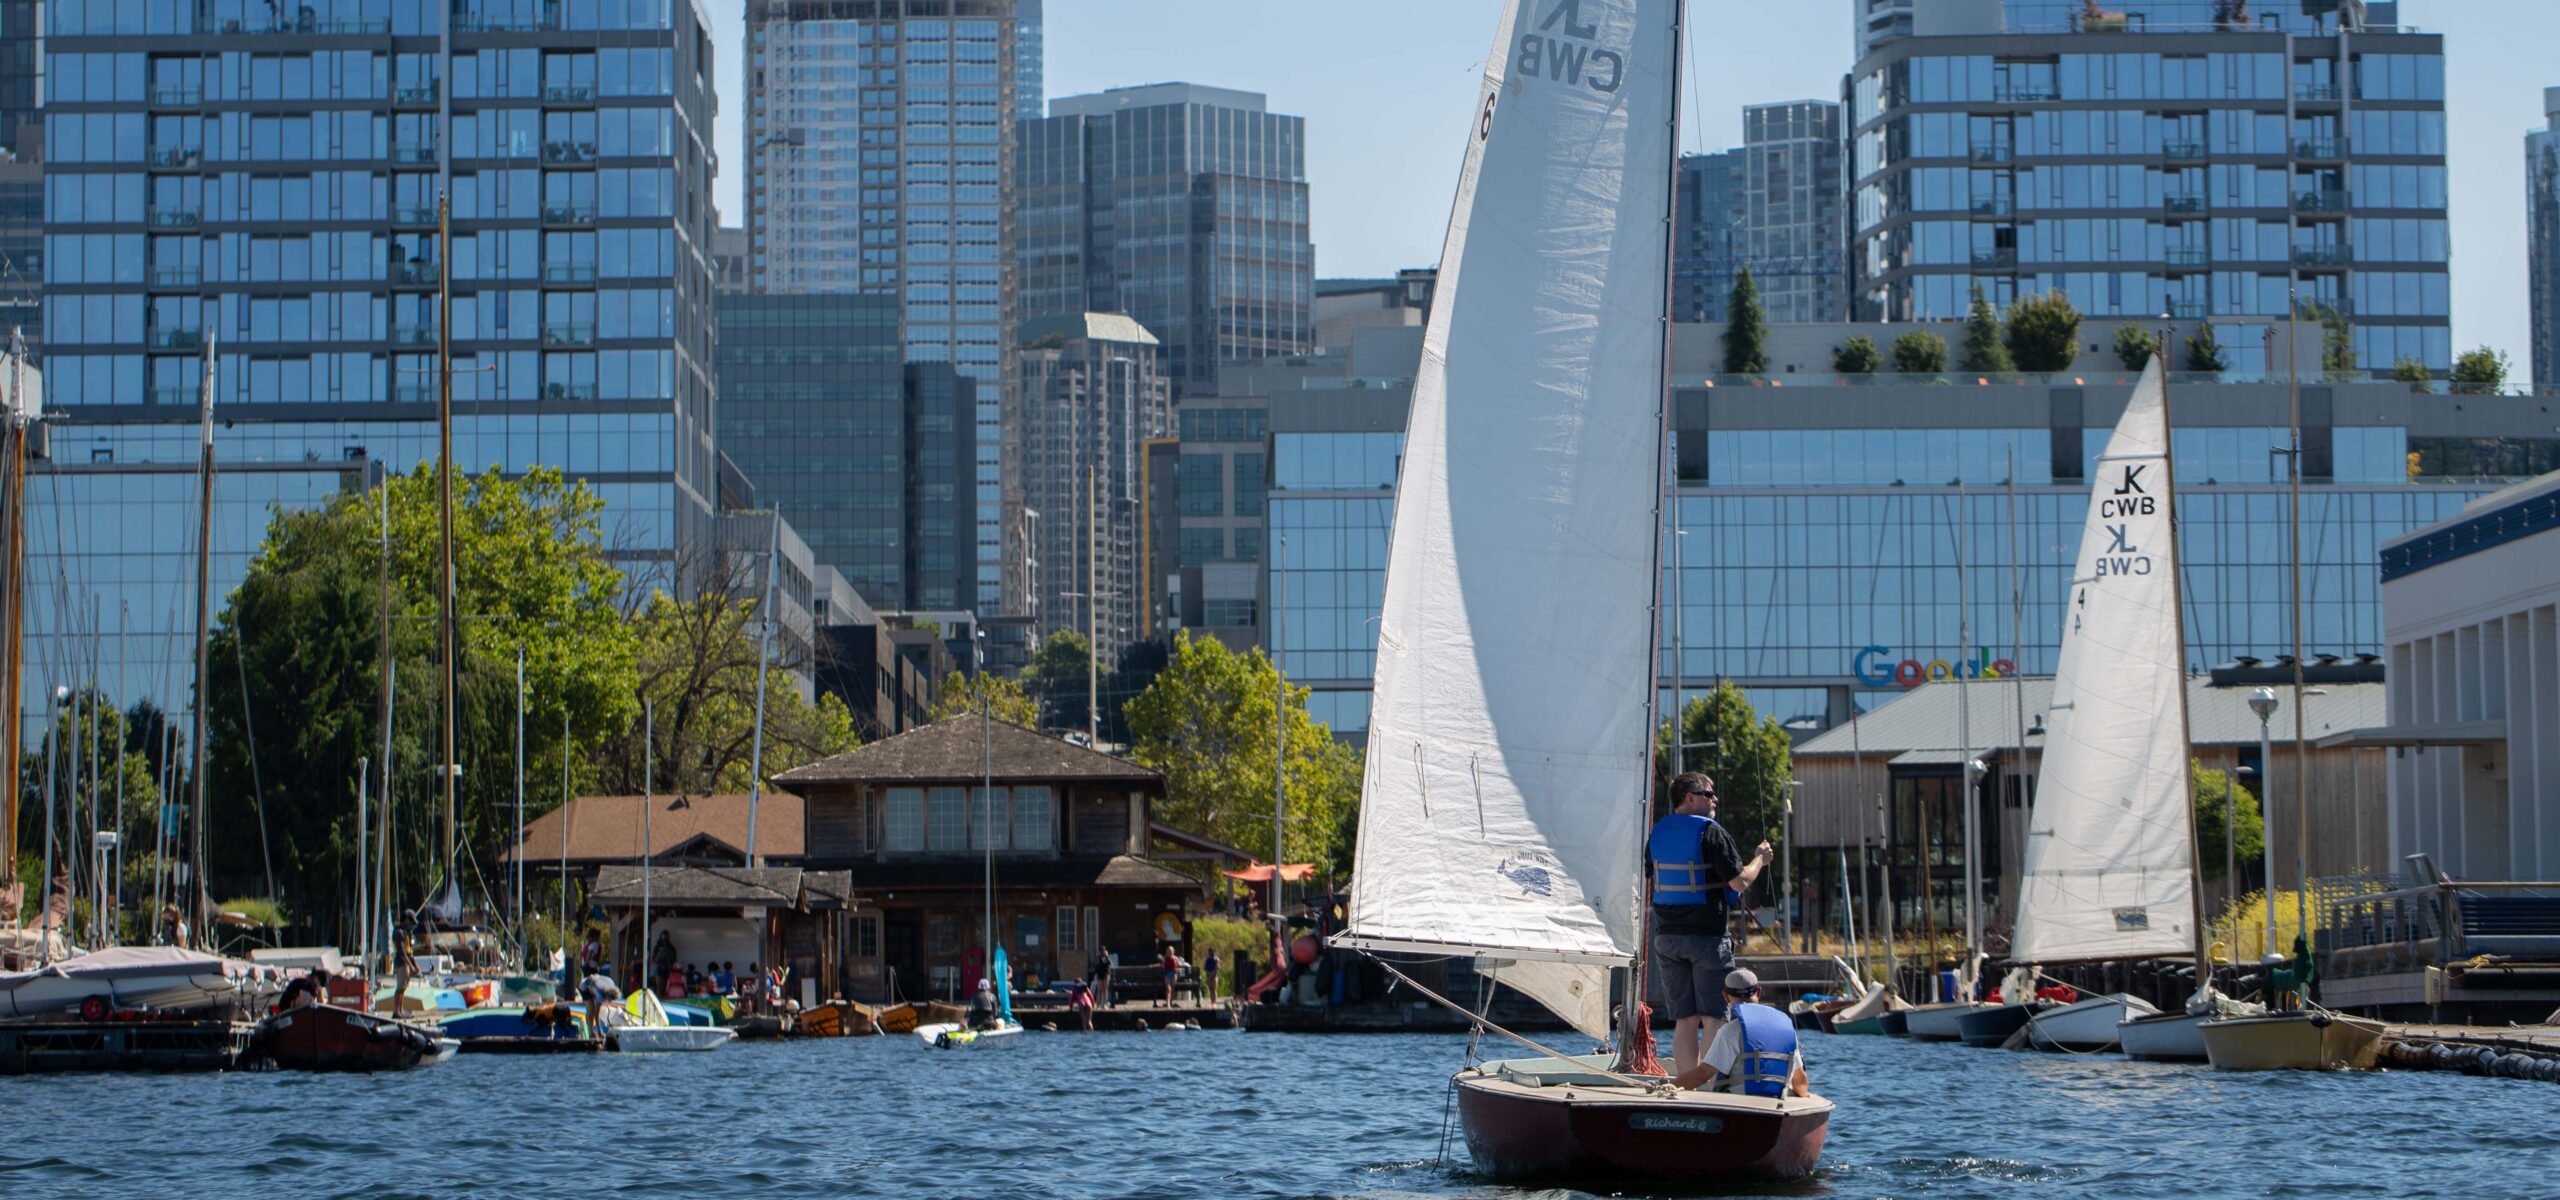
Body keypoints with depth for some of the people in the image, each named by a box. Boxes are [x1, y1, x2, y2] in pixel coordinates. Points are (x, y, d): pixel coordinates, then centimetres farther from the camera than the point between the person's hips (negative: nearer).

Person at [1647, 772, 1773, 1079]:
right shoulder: (1711, 832, -11)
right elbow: (1740, 883, -13)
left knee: (1685, 1020, 7)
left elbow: (1648, 880, 19)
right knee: (1714, 1019, -2)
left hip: (1667, 937, 6)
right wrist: (1759, 859, 4)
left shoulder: (1656, 834, 9)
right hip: (1707, 937, -6)